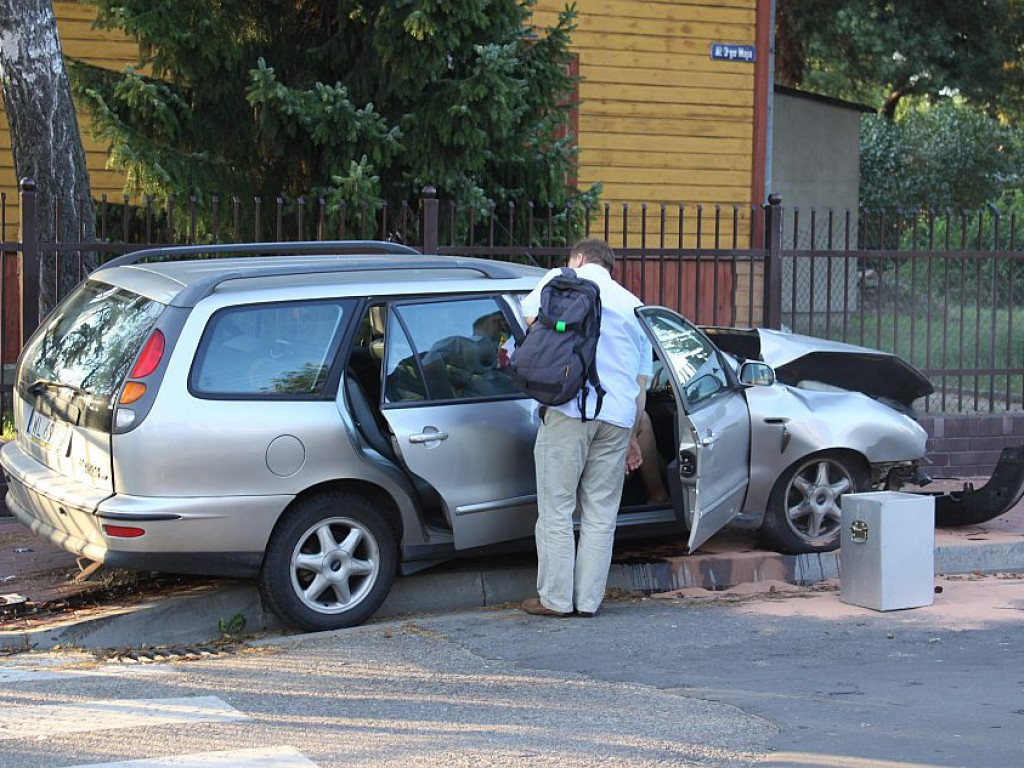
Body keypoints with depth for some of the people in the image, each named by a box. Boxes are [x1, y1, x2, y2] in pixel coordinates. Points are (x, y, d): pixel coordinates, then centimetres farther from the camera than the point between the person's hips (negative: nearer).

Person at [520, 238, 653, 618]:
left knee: (557, 508, 2)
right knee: (600, 514, 9)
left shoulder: (561, 280, 10)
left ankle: (556, 599, 5)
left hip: (569, 407, -4)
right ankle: (589, 600, 11)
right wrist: (632, 437, 27)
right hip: (618, 415, 4)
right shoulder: (633, 305, 23)